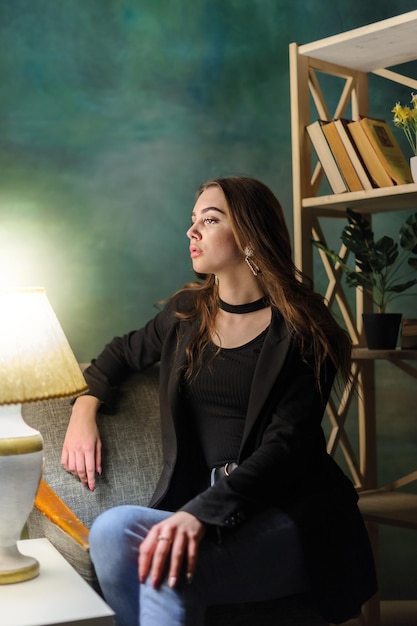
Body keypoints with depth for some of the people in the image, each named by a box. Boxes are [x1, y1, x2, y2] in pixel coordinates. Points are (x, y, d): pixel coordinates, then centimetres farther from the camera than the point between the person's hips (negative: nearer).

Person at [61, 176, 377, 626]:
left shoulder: (301, 331, -4)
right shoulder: (185, 313, 12)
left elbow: (286, 446, -13)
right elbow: (124, 352, 32)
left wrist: (202, 513, -27)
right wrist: (85, 406, 12)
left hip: (285, 513, -5)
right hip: (195, 503, 5)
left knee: (171, 569, -33)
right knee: (112, 532, -27)